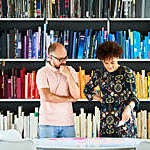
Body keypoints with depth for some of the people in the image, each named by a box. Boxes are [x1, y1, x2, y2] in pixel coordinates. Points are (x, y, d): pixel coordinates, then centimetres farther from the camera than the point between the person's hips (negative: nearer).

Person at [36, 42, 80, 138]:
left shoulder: (71, 71, 9)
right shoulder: (43, 73, -1)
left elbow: (76, 96, -1)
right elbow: (47, 97, -12)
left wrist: (68, 75, -10)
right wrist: (69, 99, -2)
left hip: (68, 123, 3)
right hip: (48, 123, -3)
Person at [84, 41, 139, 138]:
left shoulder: (126, 72, -4)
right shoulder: (99, 74, 7)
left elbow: (133, 95, -9)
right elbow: (87, 90, 21)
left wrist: (128, 108, -29)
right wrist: (101, 99, 7)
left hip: (124, 118, -3)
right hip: (106, 121, 3)